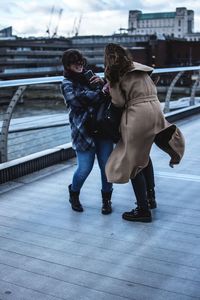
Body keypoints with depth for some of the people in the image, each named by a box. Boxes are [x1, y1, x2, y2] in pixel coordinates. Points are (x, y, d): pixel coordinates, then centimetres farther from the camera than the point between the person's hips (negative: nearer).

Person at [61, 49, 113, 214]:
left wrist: (102, 83, -7)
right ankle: (74, 194, 26)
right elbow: (77, 98, -17)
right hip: (83, 131, -3)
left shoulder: (90, 75, 15)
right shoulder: (67, 83, 2)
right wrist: (102, 92, -21)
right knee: (85, 168, -4)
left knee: (106, 166, 1)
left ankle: (106, 198, 22)